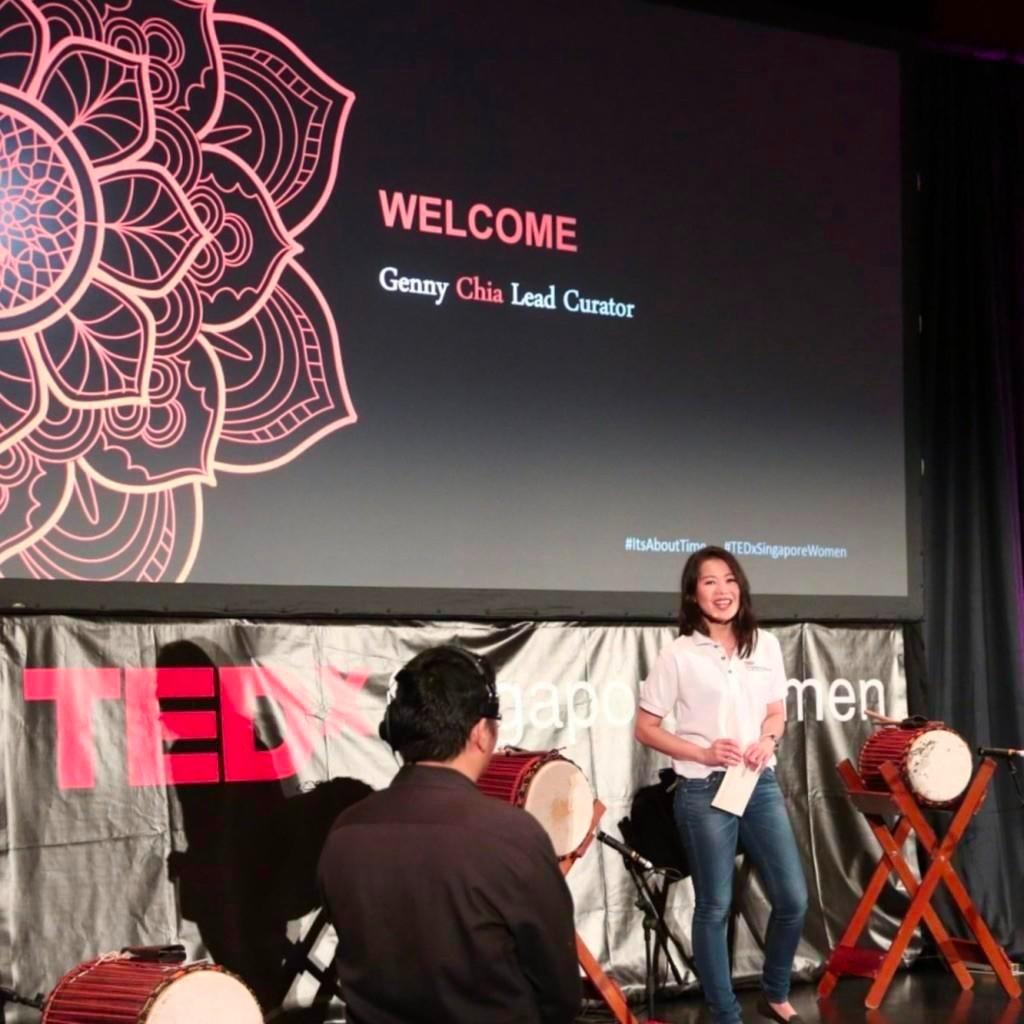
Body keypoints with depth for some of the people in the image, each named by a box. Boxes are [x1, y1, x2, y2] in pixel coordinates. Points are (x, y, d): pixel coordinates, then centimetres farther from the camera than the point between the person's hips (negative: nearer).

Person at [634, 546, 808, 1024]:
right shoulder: (679, 654, -7)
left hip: (761, 784, 4)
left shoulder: (765, 645, 5)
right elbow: (645, 727, -3)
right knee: (715, 907, 3)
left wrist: (767, 741, -6)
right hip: (704, 791, -4)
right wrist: (702, 753, -15)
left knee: (793, 898, 6)